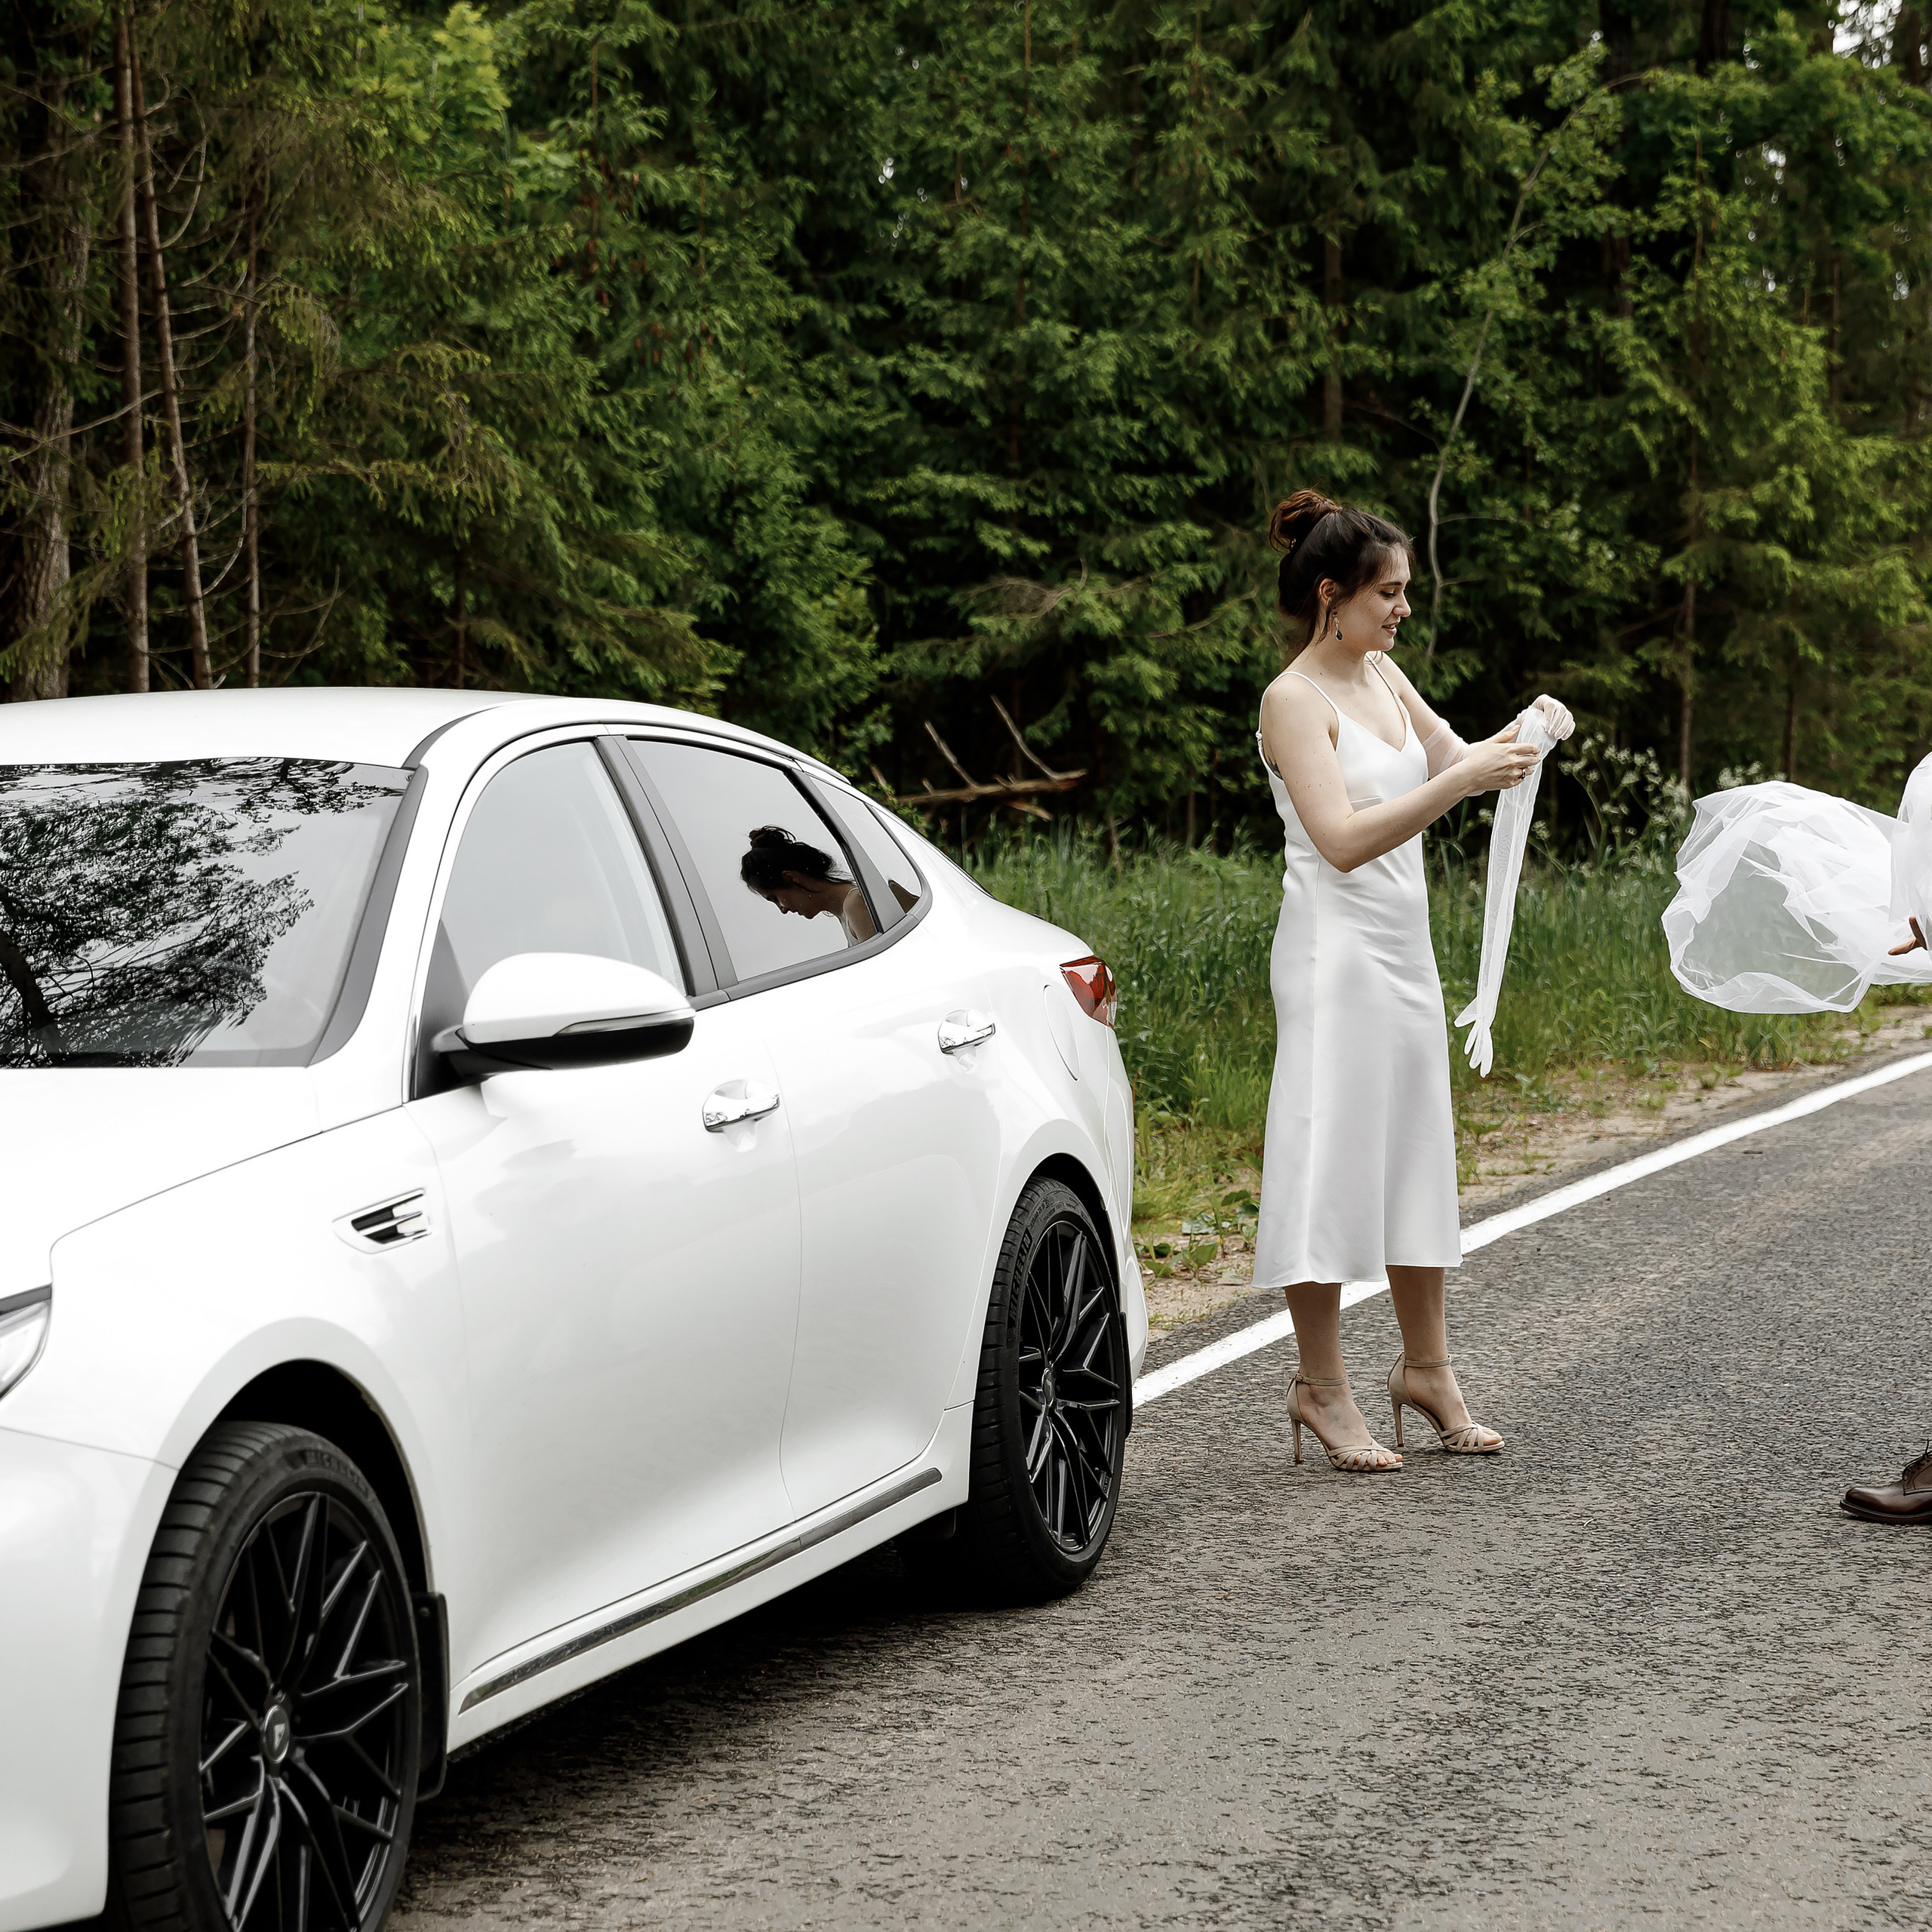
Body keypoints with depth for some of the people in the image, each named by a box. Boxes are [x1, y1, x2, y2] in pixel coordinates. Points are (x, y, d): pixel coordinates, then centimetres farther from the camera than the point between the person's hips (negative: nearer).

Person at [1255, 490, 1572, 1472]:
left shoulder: (1382, 677, 10)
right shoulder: (1295, 701, -13)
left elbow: (1450, 760, 21)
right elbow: (1343, 839, -23)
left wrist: (1521, 737, 1)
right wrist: (1463, 780, -28)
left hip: (1405, 948, 9)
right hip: (1335, 956, -9)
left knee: (1416, 1151, 13)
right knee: (1333, 1159, -4)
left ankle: (1426, 1365, 22)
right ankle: (1320, 1384, 5)